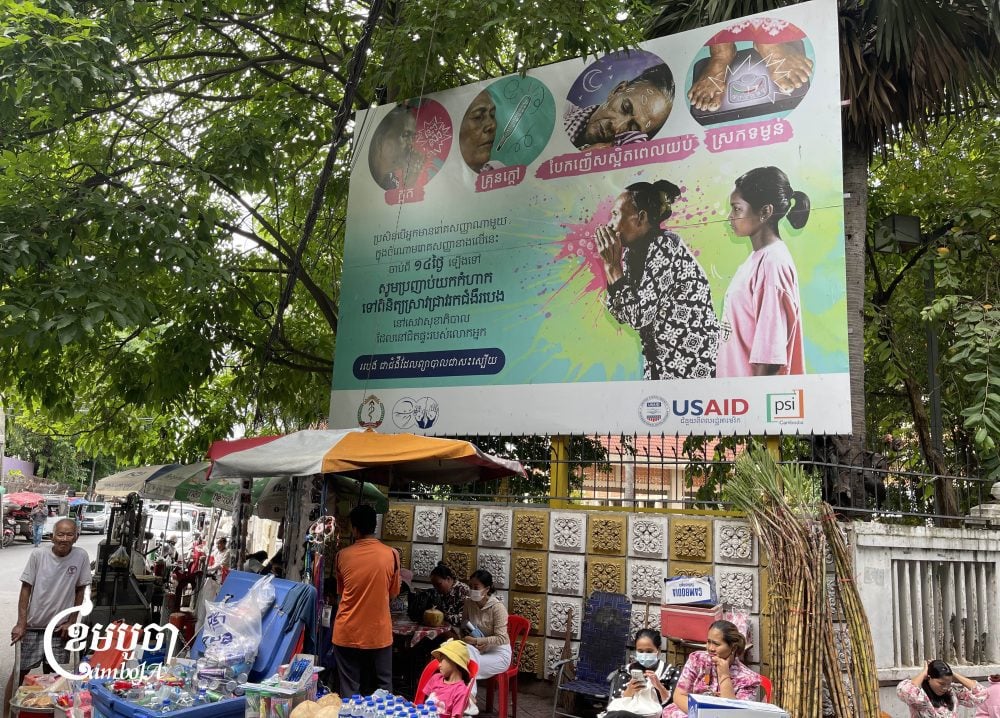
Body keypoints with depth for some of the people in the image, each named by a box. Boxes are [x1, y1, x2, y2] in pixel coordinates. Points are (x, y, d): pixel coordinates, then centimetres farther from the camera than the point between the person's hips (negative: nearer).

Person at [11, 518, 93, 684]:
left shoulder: (81, 557, -10)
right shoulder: (38, 555, -12)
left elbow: (80, 591, -1)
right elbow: (26, 588, -5)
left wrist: (70, 622, -1)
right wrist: (21, 623, -7)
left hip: (59, 628, 1)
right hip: (33, 626, 0)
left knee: (51, 672, 11)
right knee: (21, 670, 9)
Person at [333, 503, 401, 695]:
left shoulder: (343, 555, -5)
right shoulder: (391, 554, -8)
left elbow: (340, 591, 11)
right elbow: (393, 593, 5)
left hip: (348, 633, 1)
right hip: (379, 633, 0)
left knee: (349, 689, 10)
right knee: (384, 687, 13)